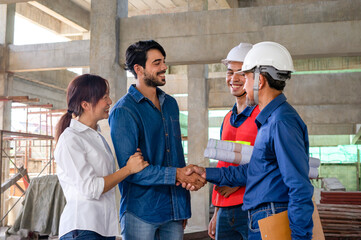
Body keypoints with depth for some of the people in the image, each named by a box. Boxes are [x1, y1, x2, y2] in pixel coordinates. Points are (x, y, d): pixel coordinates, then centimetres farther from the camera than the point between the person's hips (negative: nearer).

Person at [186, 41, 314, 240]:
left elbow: (300, 188, -21)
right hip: (260, 223, 9)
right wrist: (207, 174, 18)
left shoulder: (282, 122, -17)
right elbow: (252, 171, 21)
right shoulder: (269, 120, 16)